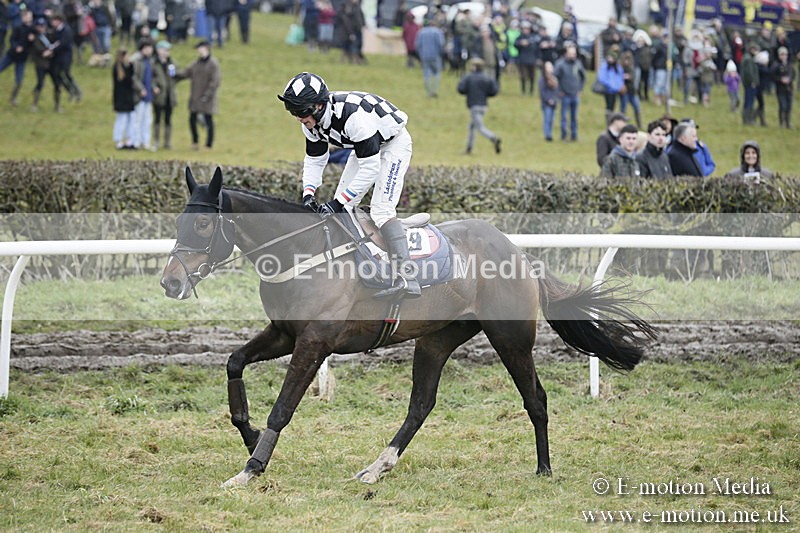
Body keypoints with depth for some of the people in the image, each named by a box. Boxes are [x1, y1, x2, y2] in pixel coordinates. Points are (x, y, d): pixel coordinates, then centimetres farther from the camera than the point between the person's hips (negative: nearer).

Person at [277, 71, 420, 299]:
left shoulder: (352, 115, -38)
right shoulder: (311, 121, -13)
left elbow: (370, 168, -35)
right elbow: (314, 160, 1)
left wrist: (338, 203, -34)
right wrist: (308, 194, -16)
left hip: (393, 142, -9)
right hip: (365, 148, 9)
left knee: (381, 209, -23)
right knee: (342, 210, 1)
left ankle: (408, 279, -30)